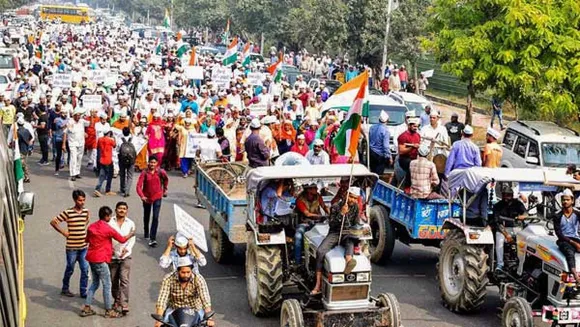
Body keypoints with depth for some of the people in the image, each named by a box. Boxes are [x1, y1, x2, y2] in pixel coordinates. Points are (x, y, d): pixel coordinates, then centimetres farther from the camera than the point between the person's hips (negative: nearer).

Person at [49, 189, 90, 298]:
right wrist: (63, 232, -7)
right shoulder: (68, 212, -12)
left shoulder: (86, 211, 2)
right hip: (72, 247, -4)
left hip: (84, 247, 4)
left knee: (85, 270, 5)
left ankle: (83, 291, 16)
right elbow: (53, 222, -8)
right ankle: (65, 289, 30)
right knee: (70, 269, 11)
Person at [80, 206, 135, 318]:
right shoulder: (108, 229, -14)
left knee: (95, 283, 18)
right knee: (107, 285, 1)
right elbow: (122, 239, -4)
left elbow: (87, 239, 22)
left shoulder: (91, 226, 7)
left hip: (91, 258, 8)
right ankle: (108, 311, 7)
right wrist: (130, 234, 15)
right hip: (100, 260, -8)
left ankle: (86, 308, 17)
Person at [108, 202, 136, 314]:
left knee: (124, 279, -13)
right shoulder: (110, 222, -1)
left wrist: (127, 248, -11)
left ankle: (124, 304, -16)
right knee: (114, 280, 10)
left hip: (125, 255, -1)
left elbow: (132, 239, 6)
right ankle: (116, 301, 27)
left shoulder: (130, 223, 4)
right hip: (113, 255, 1)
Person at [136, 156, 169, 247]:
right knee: (146, 216, 21)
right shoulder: (145, 173, -15)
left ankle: (152, 239, -13)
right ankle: (146, 233, 47)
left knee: (155, 217, -13)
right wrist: (142, 196, -33)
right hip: (147, 198, 1)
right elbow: (139, 186, -20)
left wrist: (165, 189, 18)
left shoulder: (160, 172, -11)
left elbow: (166, 179, 12)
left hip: (157, 197, -1)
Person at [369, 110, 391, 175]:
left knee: (373, 171, 17)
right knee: (378, 173, 1)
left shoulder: (372, 127, 4)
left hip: (371, 153, 7)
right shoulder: (385, 130, -17)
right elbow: (386, 145, -19)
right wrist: (389, 156, -13)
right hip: (380, 155, -6)